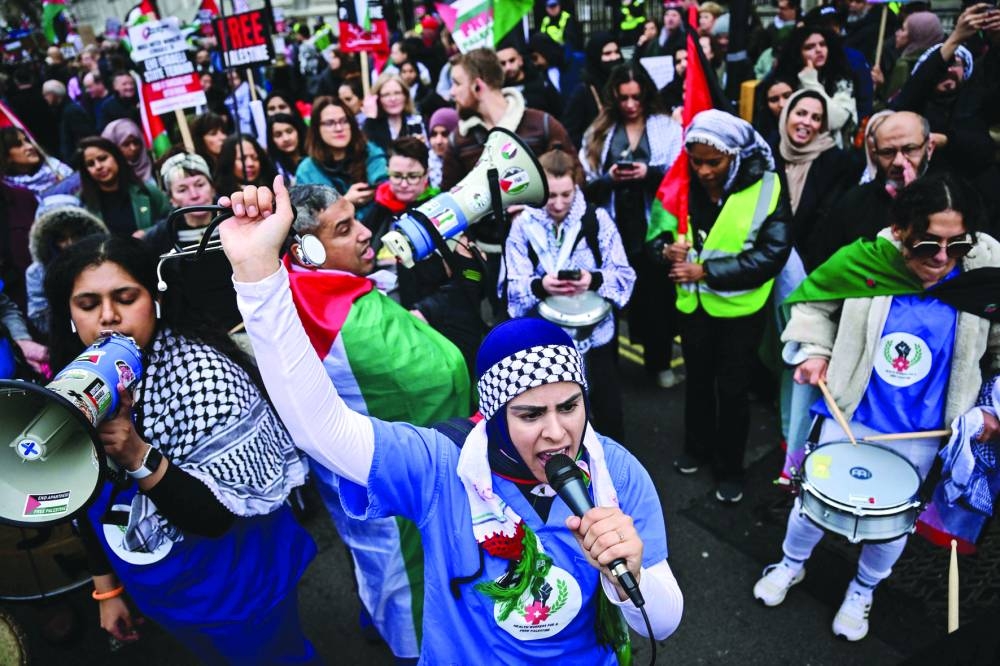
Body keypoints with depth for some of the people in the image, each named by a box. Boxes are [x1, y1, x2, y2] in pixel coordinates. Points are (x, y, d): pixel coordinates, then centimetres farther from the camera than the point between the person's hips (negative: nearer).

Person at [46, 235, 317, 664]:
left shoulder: (201, 372, -26)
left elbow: (220, 514, -25)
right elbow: (86, 502, 5)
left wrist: (140, 459, -37)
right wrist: (107, 587, 11)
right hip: (161, 593, 6)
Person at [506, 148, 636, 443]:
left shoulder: (597, 219, -6)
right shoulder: (523, 225, -6)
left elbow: (624, 275, -7)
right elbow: (514, 287, -8)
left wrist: (594, 279, -28)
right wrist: (540, 285, -30)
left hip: (594, 334, 0)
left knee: (609, 412, 11)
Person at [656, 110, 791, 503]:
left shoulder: (766, 187, -17)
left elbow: (773, 253, -21)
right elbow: (658, 226, 3)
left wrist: (707, 271, -26)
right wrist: (667, 250, -21)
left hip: (740, 306, -3)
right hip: (692, 302, 4)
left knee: (732, 389, 6)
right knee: (697, 379, 20)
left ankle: (730, 467, 26)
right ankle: (698, 447, 41)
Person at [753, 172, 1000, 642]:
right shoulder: (862, 261, -19)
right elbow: (811, 303, 0)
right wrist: (814, 351, -12)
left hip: (919, 435, 1)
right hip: (848, 418, -1)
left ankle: (863, 589, 48)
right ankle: (791, 564, 45)